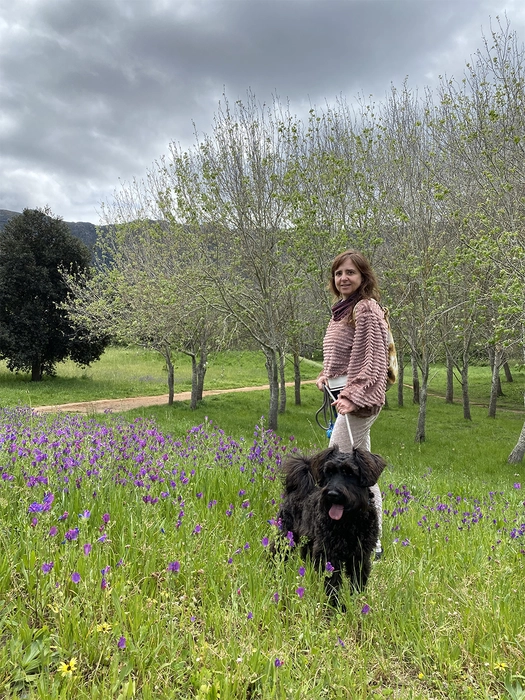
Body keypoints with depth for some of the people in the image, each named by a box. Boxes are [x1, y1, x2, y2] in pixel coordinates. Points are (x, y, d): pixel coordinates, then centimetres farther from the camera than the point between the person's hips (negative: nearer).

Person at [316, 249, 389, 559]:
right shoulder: (344, 309, 16)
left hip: (358, 399, -10)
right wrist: (327, 375, 7)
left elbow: (374, 360, -18)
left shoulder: (366, 308, -12)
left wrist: (352, 396, -25)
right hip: (348, 398, 10)